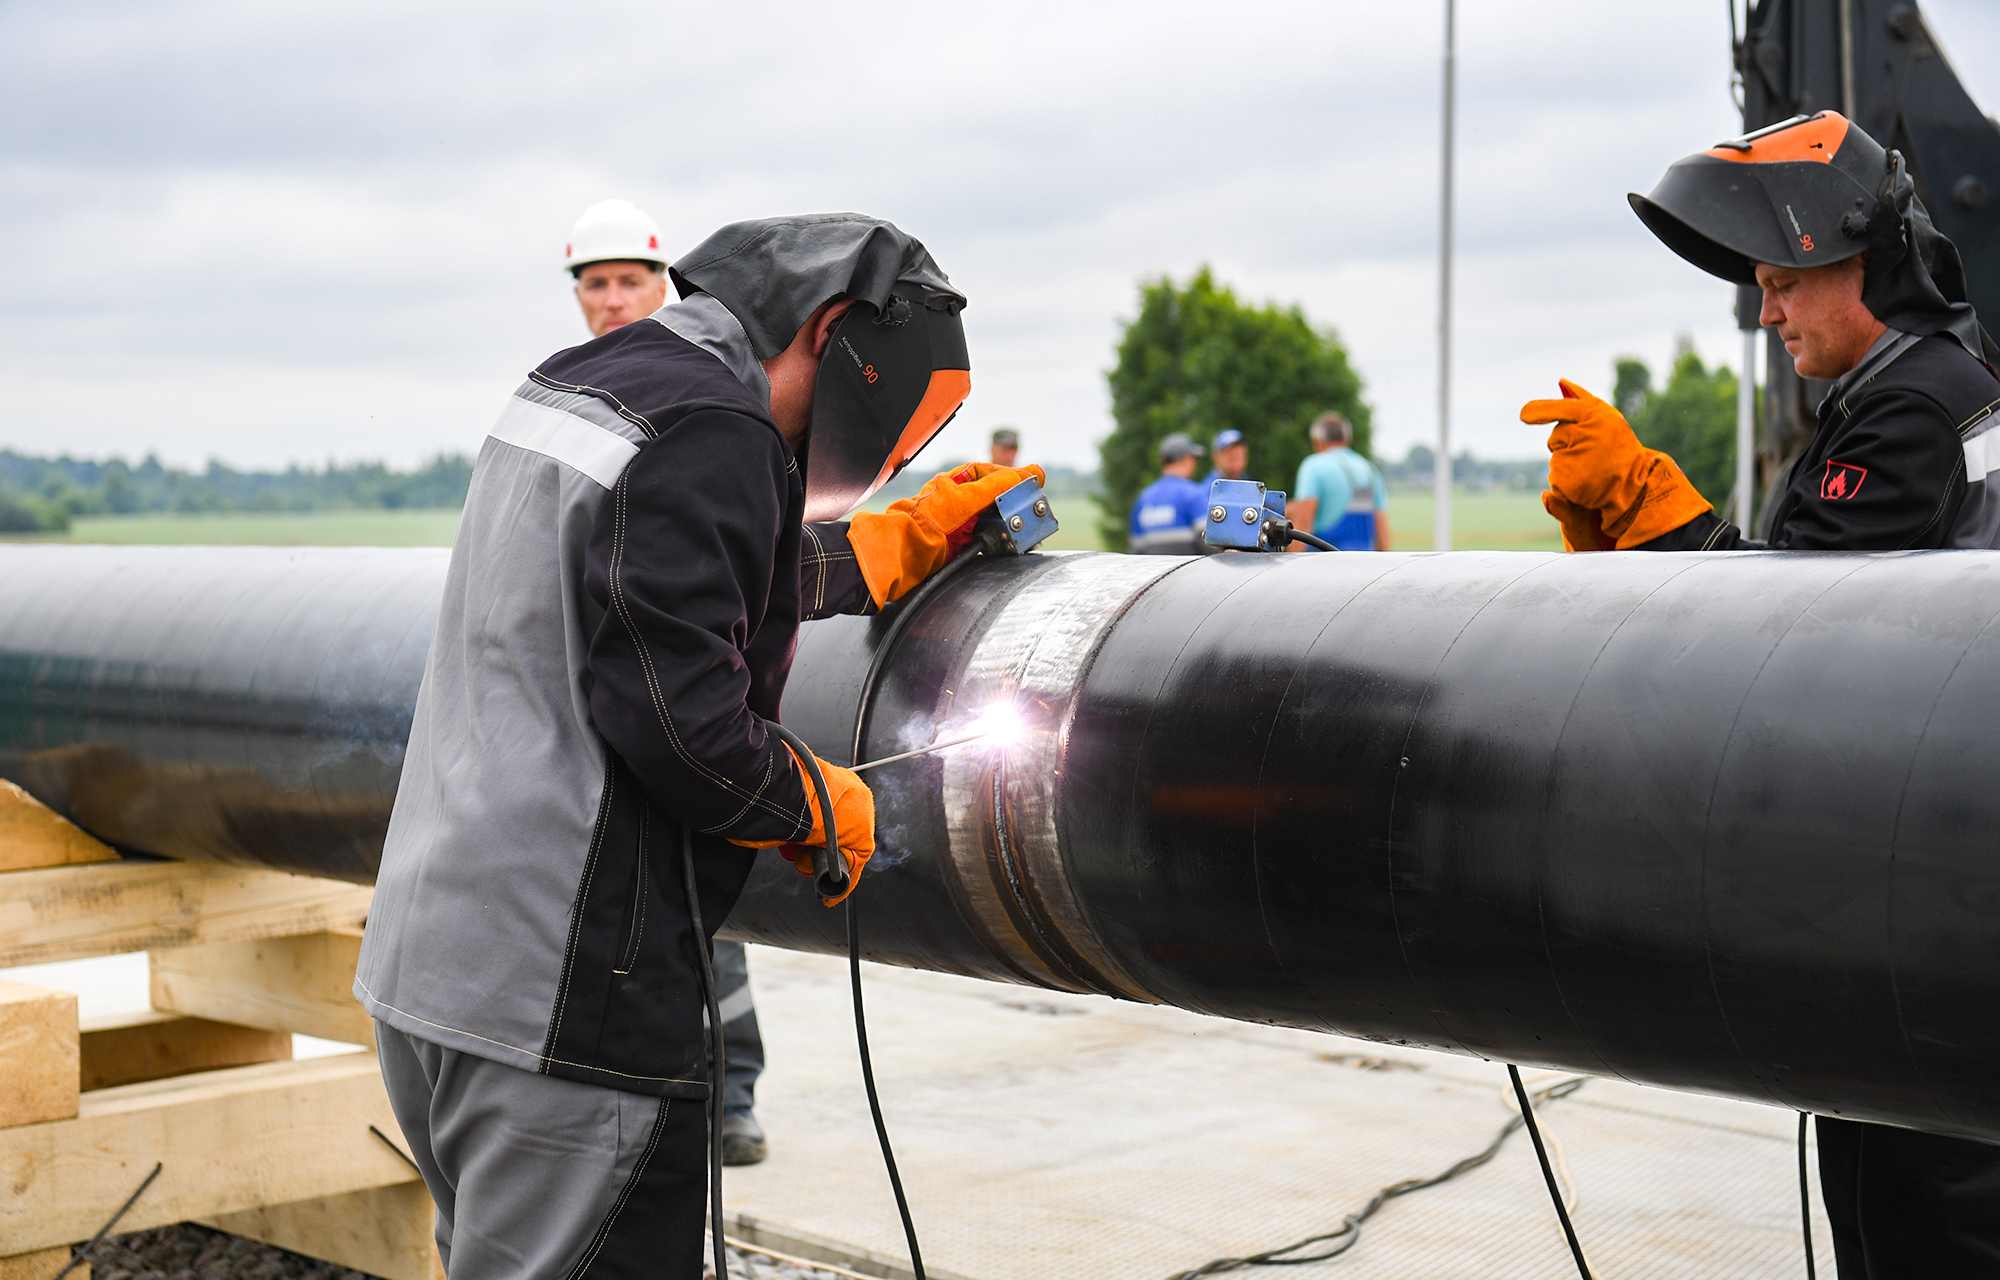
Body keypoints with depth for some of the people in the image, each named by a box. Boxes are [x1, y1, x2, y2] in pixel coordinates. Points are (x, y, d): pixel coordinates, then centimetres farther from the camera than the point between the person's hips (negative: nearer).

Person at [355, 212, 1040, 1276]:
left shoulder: (577, 385, 16)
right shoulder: (711, 436, -15)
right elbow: (674, 708, -22)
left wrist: (913, 536, 32)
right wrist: (819, 808, -4)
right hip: (563, 997, -10)